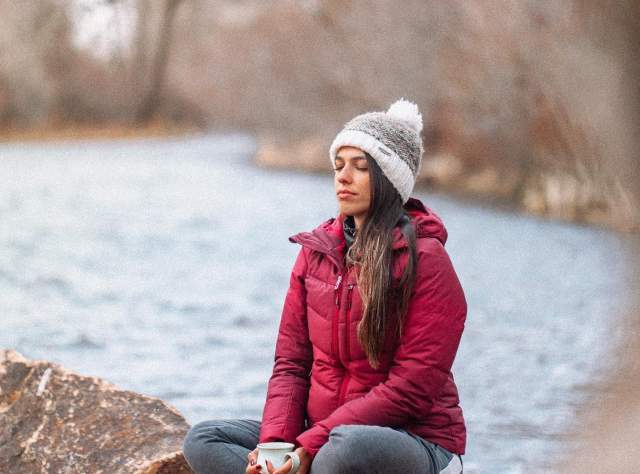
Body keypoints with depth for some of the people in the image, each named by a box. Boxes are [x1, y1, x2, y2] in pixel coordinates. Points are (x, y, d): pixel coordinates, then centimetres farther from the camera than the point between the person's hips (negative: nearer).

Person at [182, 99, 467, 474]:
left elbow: (411, 389, -17)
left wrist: (312, 444, -21)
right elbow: (291, 362, 8)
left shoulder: (425, 261, -11)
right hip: (320, 437, 7)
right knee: (204, 440, -10)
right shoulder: (316, 251, 8)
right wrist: (276, 441, -12)